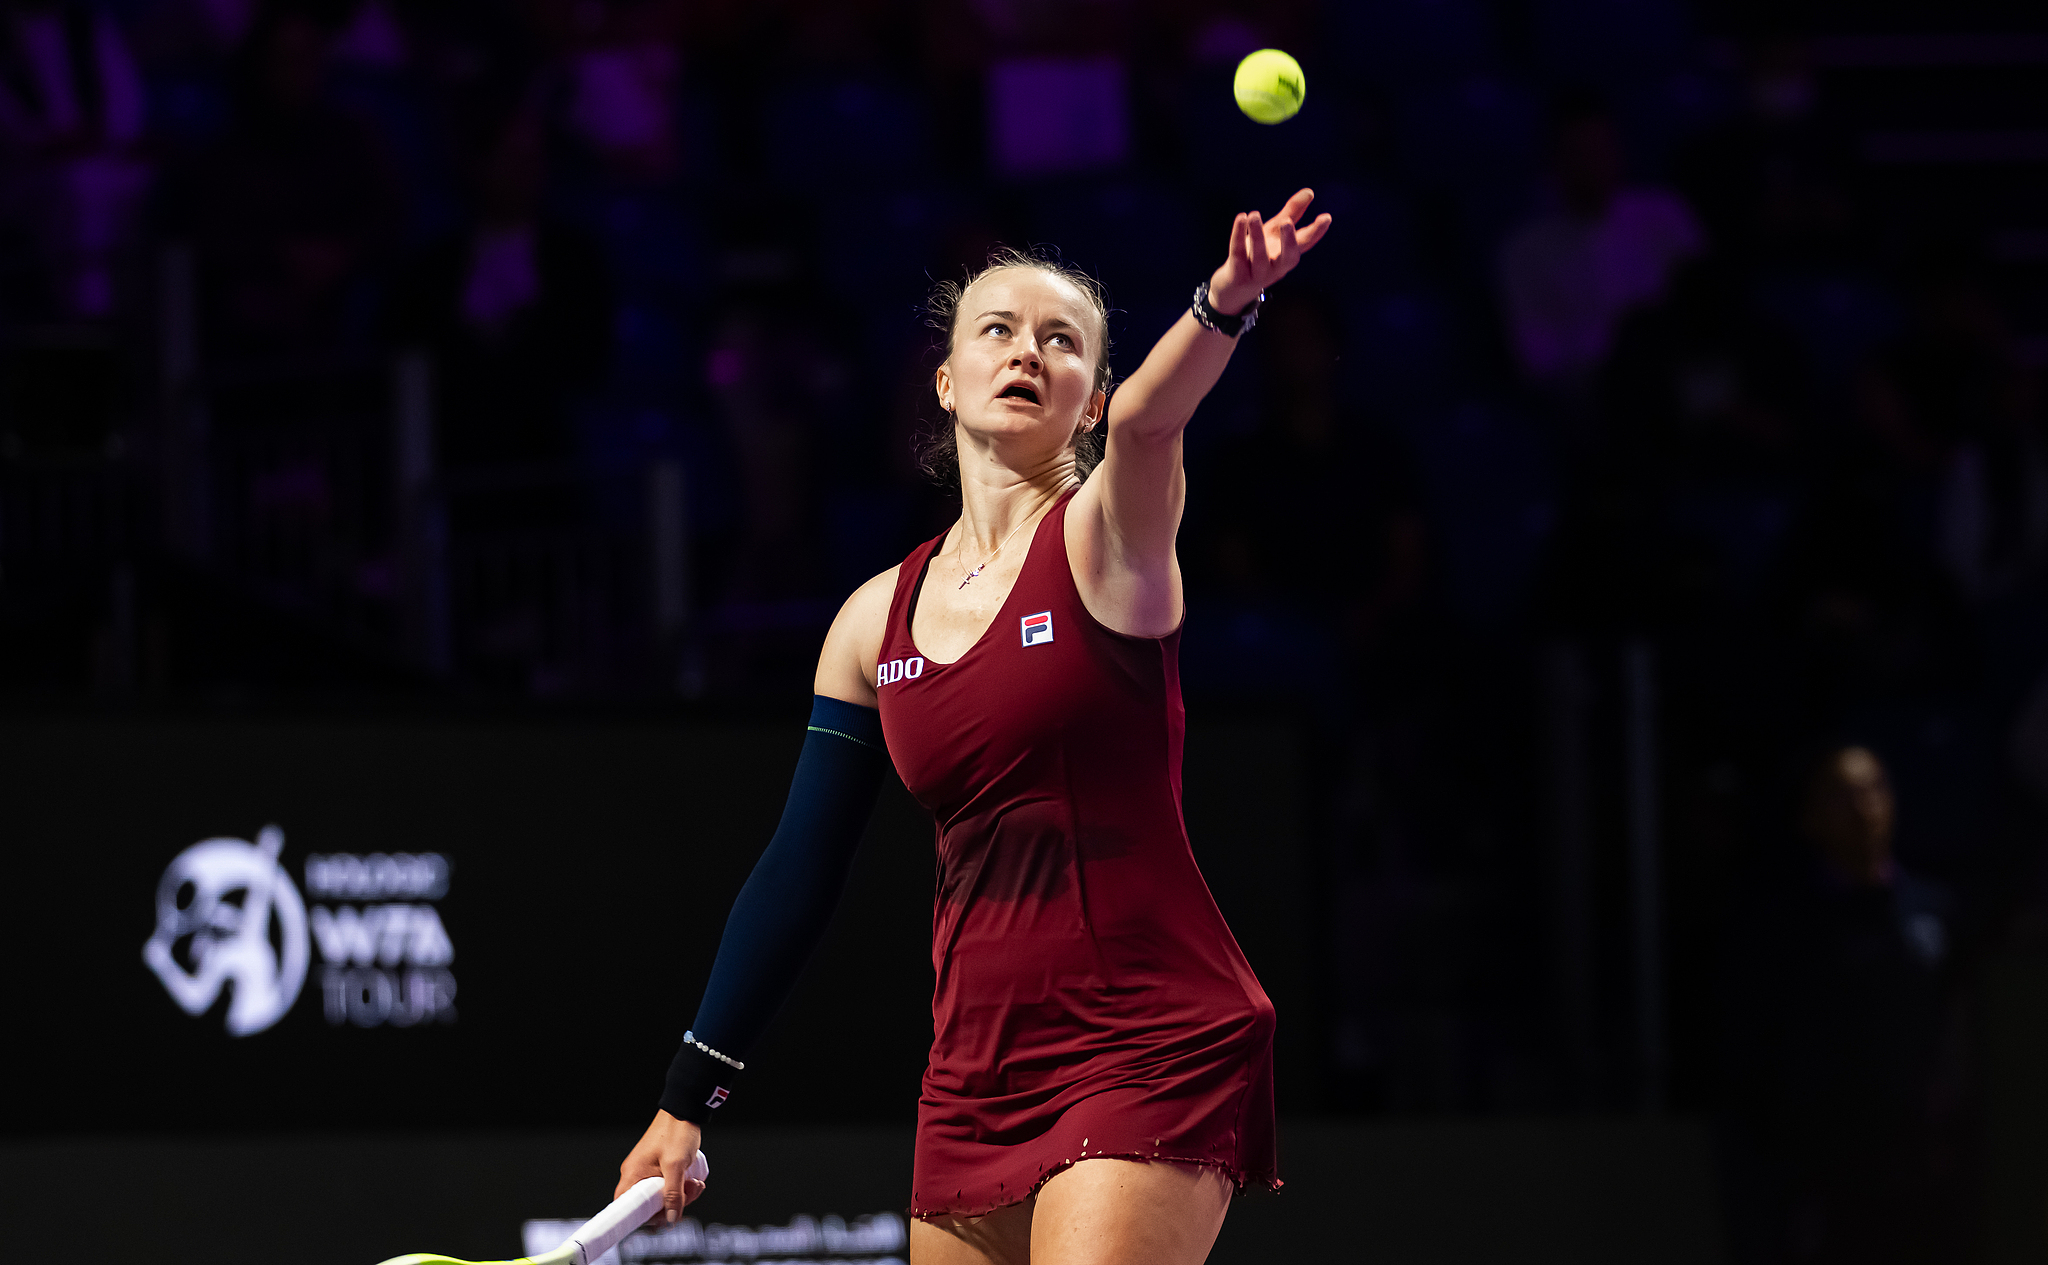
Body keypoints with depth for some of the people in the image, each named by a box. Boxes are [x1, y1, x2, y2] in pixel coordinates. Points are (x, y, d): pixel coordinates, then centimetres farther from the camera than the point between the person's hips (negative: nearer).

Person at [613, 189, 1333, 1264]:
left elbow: (1149, 418, -27)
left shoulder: (1104, 536, -3)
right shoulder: (877, 620, 10)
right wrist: (688, 1097, 13)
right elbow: (798, 875, 13)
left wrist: (1225, 305, -49)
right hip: (977, 1067, 5)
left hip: (1152, 1053, -5)